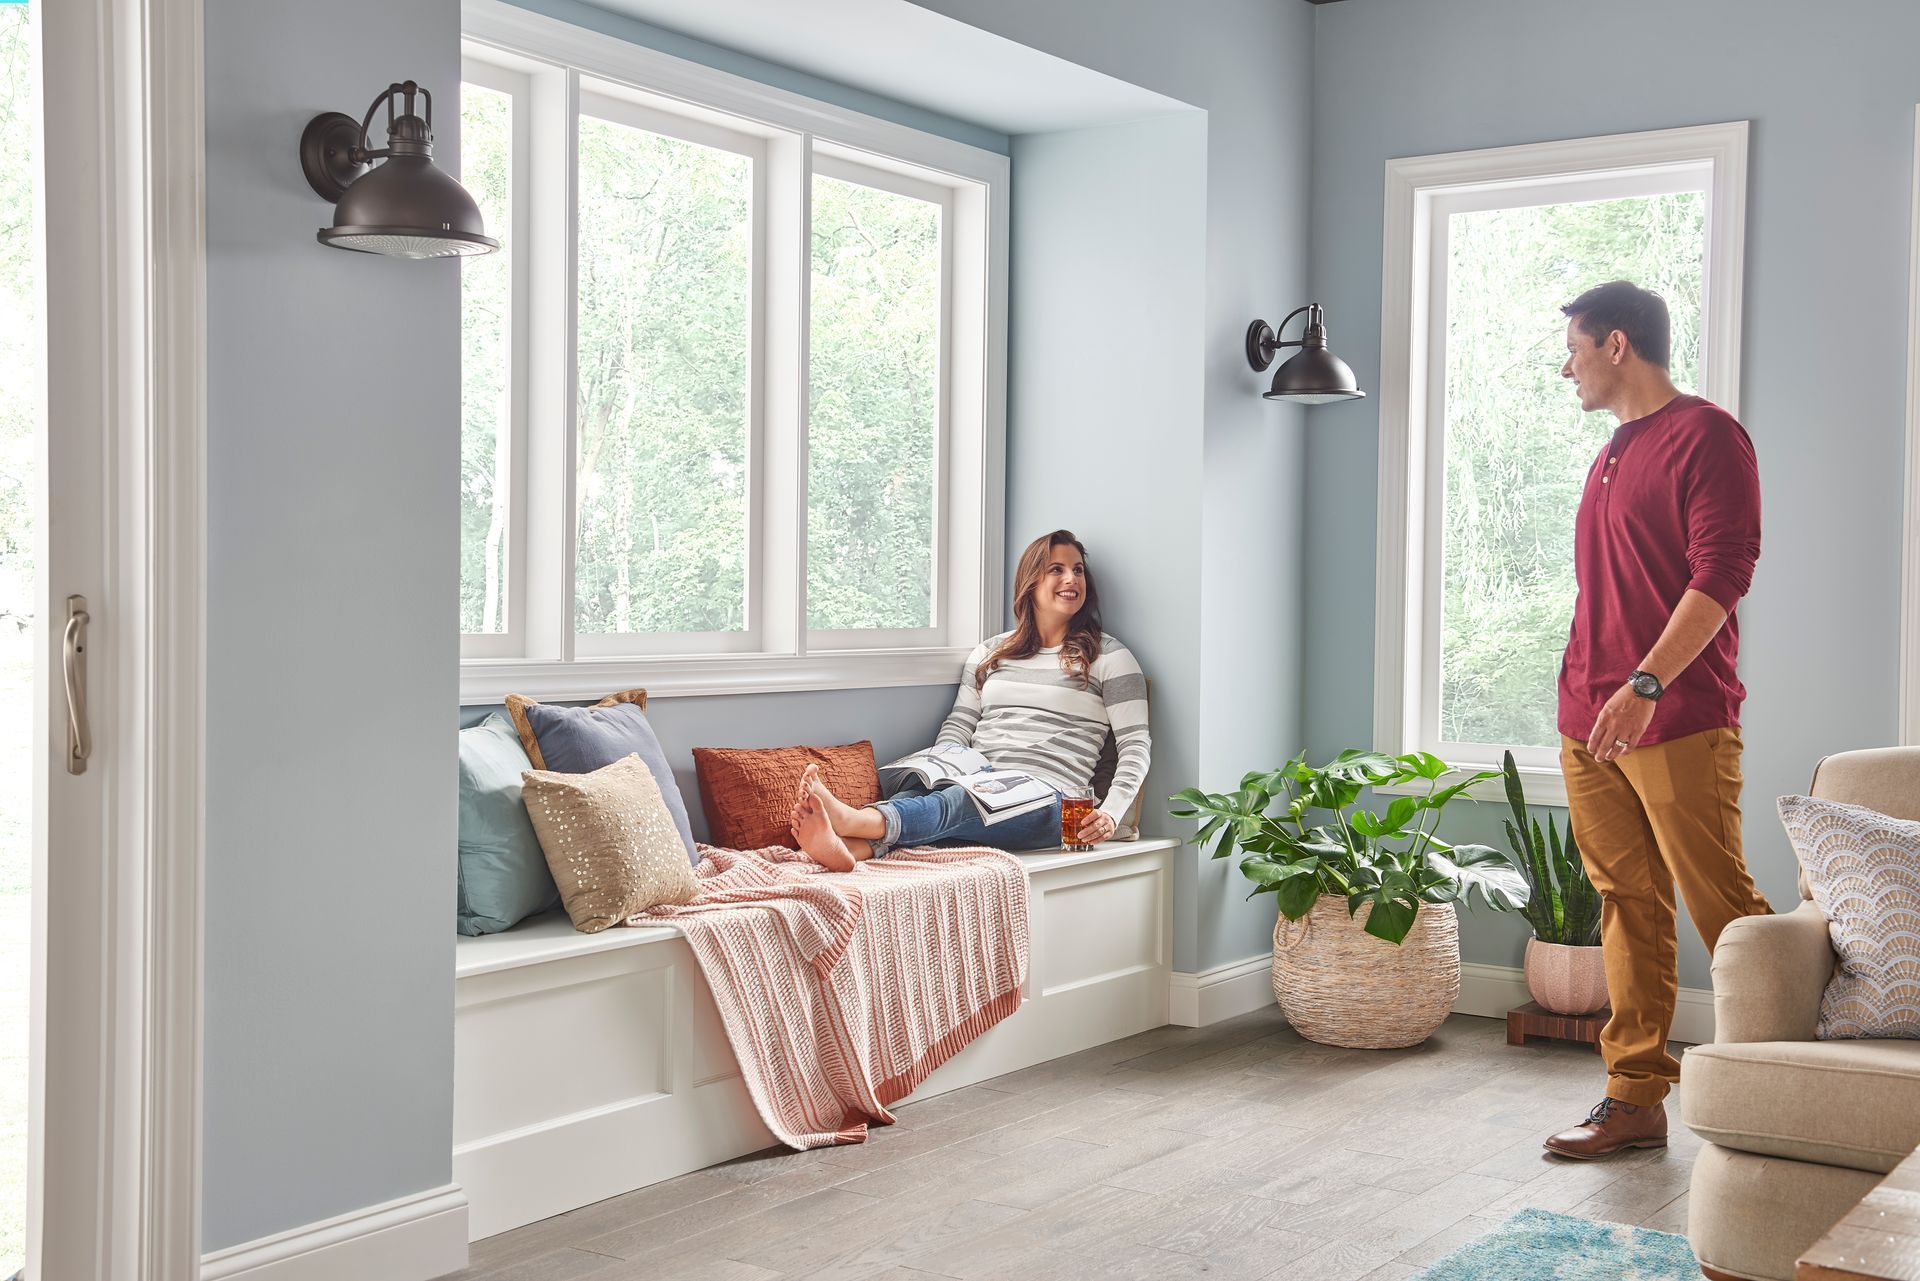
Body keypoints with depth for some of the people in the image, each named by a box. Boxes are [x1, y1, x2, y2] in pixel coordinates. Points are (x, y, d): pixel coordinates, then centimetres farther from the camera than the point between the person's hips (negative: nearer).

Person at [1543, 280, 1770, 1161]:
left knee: (1722, 909, -5)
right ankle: (1635, 1097, 12)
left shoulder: (1706, 437, -7)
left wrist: (1646, 685, -24)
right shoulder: (1613, 455, 20)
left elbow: (1722, 572, -16)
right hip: (1590, 724, 8)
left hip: (1679, 721, -8)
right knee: (1628, 907, 8)